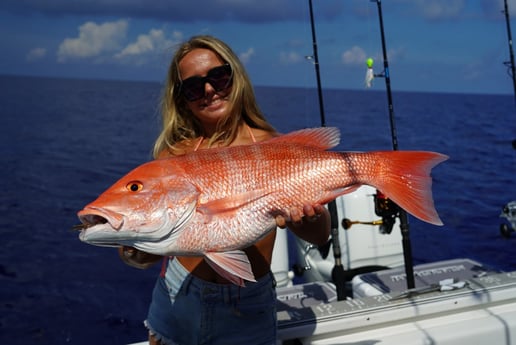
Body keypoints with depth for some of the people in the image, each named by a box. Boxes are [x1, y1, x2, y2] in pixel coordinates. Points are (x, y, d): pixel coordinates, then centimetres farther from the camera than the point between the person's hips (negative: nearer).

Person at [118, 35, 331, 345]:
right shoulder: (175, 153, -6)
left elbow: (320, 236, -14)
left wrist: (306, 217, -35)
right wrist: (136, 254, -29)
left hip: (249, 315, -1)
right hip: (178, 301, 2)